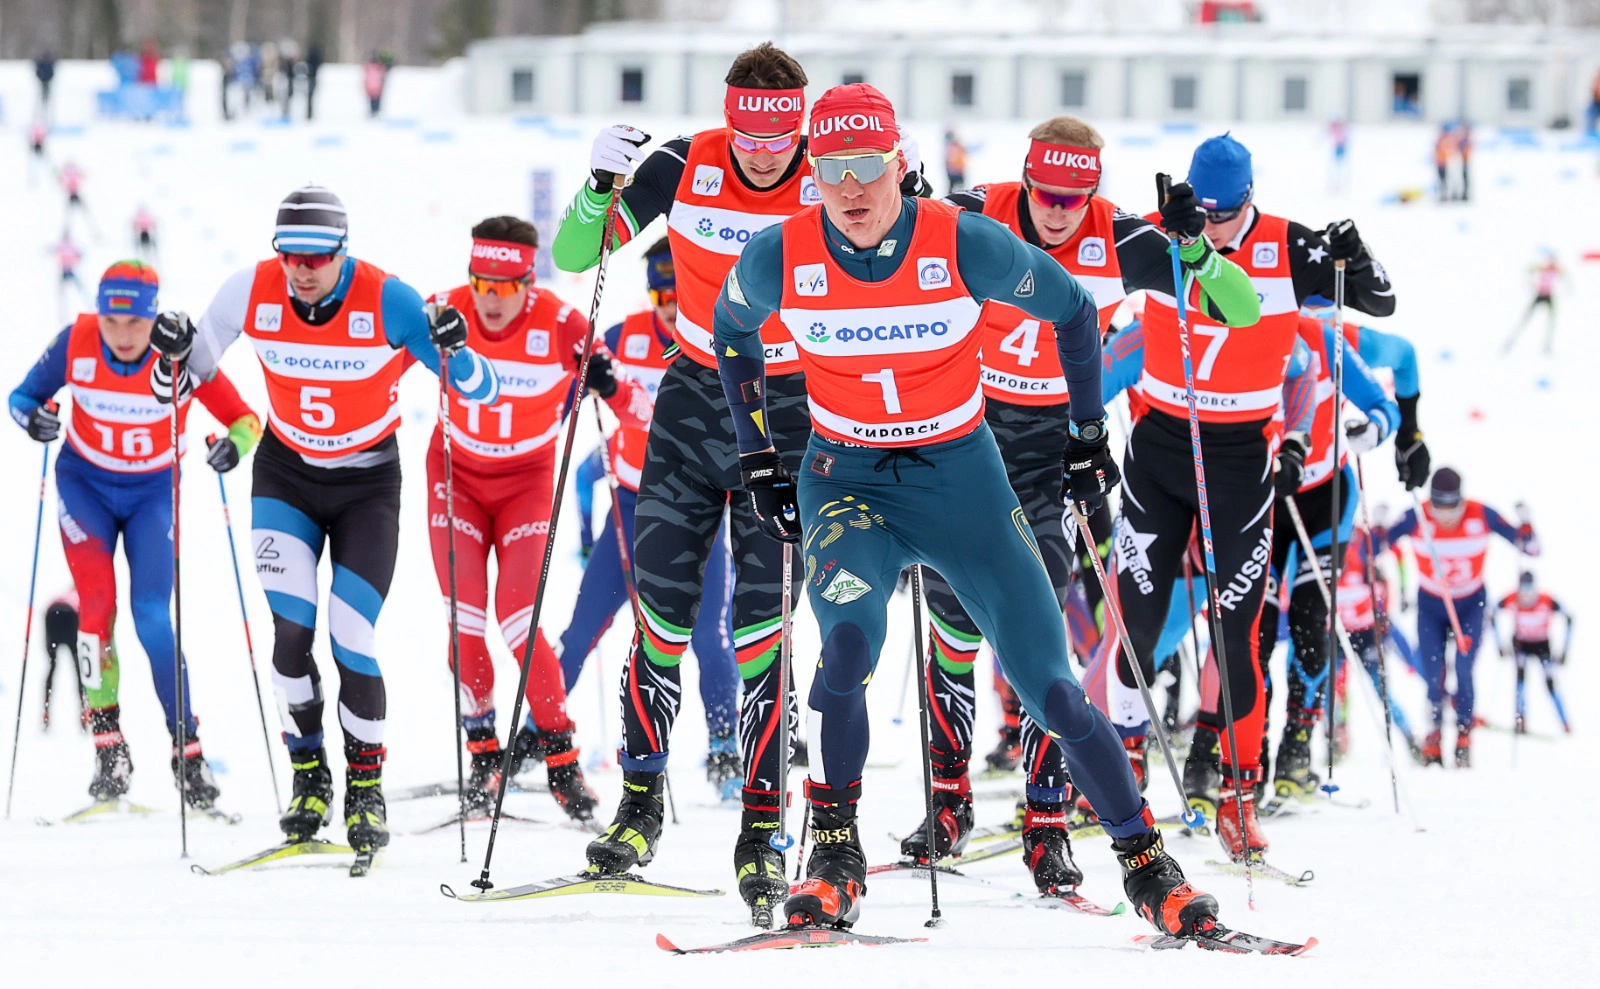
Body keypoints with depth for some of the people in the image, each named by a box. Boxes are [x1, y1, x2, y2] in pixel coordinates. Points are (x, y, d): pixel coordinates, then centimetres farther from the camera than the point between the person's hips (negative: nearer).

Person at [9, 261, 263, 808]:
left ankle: (186, 747, -5)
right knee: (96, 604, -16)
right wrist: (34, 417, -27)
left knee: (153, 616, -12)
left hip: (153, 492, -1)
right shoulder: (76, 343, -19)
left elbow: (245, 419, -13)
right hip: (85, 484, 1)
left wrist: (233, 445, -35)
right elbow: (24, 395, -5)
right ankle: (107, 741, -8)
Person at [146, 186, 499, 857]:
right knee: (291, 630, -16)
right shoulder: (251, 293, -16)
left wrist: (456, 353, -39)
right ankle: (308, 776, 2)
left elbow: (480, 392, -18)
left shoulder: (387, 301, -22)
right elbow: (180, 382, -3)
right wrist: (170, 356, -25)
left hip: (368, 481, -2)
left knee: (351, 639, -9)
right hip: (287, 474, 2)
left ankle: (366, 786, 10)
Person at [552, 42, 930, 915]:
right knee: (662, 606, 1)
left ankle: (761, 833, -2)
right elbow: (573, 257, -3)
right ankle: (639, 802, 18)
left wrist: (907, 194, -27)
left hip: (787, 413, -2)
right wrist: (601, 186, -23)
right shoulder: (684, 170, -11)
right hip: (693, 401, 2)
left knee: (762, 620, -7)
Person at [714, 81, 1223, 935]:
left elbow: (1072, 310, 1)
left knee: (1049, 688, -5)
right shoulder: (779, 259, -14)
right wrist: (756, 460, 9)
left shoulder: (965, 246, -18)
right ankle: (833, 859, -16)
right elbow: (732, 332, 10)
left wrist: (1088, 434, 7)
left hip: (963, 478, 0)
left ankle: (1144, 861, 11)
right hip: (848, 480, 0)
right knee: (848, 642, -30)